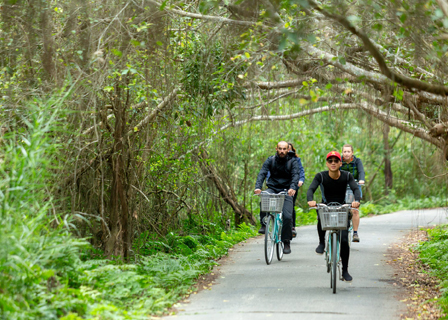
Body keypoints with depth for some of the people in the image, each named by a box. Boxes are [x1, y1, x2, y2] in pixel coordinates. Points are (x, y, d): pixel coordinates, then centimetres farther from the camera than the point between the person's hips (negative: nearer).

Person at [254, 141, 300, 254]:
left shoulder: (292, 162, 0)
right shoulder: (270, 160, 2)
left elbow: (295, 176, -14)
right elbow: (262, 173, -10)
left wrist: (292, 188, -36)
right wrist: (258, 187, -29)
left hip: (286, 191, -1)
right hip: (272, 189, 1)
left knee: (287, 216, -15)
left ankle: (286, 242, 0)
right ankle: (264, 225, -18)